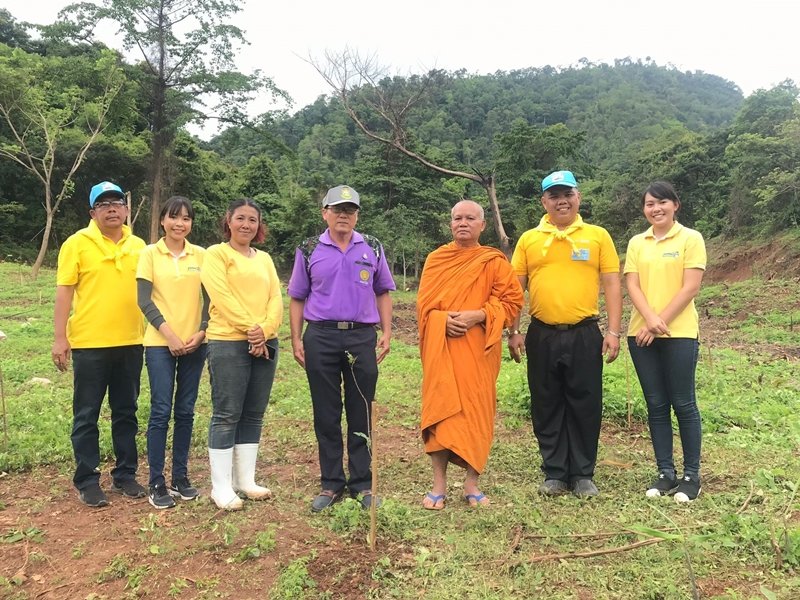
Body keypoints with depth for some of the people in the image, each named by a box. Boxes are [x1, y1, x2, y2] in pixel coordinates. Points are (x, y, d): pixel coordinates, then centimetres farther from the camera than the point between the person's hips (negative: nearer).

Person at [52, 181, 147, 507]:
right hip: (90, 344, -4)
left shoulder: (138, 245, 8)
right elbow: (64, 292, -6)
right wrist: (60, 337, -11)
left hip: (130, 342, 4)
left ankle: (125, 474, 24)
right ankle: (87, 481, 17)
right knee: (86, 416, 5)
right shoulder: (77, 243, -4)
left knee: (126, 413, 12)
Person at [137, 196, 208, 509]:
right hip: (160, 343, -2)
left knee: (185, 412, 8)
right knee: (161, 412, -2)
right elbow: (144, 301, -5)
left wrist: (201, 332, -7)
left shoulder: (201, 255, 6)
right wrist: (169, 334, -13)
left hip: (194, 343, 3)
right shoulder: (150, 253, 0)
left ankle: (181, 476, 20)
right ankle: (156, 483, 9)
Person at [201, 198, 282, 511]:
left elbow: (276, 299, 7)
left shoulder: (265, 258, 17)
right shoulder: (216, 254, 0)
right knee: (227, 414, -2)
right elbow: (222, 296, -12)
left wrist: (265, 329, -10)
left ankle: (246, 479, 20)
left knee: (254, 414, 10)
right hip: (228, 342, -6)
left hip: (265, 343, 6)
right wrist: (249, 329, -16)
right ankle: (221, 485, 7)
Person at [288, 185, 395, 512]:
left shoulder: (373, 248, 9)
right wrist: (296, 340, 0)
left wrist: (386, 333, 1)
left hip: (362, 337, 0)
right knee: (326, 415, 7)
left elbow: (382, 293, 11)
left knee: (361, 414, 6)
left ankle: (362, 484, 18)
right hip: (320, 337, 0)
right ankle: (331, 484, 19)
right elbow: (297, 298, 8)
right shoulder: (309, 251, 6)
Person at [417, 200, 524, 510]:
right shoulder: (435, 259, 10)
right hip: (441, 348, 1)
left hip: (478, 349, -1)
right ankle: (439, 485, 8)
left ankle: (472, 483, 14)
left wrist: (478, 316, -14)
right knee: (440, 409, -1)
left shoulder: (494, 261, 4)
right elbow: (423, 302, 8)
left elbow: (512, 300, -1)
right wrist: (443, 318, -12)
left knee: (476, 409, 1)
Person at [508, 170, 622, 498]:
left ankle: (583, 475, 21)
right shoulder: (528, 239, 7)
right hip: (542, 335, 1)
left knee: (585, 407, 6)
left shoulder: (598, 236, 5)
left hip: (584, 335, -1)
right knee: (547, 408, 8)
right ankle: (554, 473, 22)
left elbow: (611, 285, 3)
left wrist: (613, 331, -4)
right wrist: (514, 331, 2)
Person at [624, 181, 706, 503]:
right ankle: (665, 472, 18)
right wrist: (650, 320, -15)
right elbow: (632, 285, 1)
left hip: (679, 333, -3)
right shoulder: (636, 243, 10)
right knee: (656, 405, 8)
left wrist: (661, 322, -13)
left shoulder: (691, 238, -1)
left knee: (683, 404, 2)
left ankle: (691, 475, 14)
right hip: (642, 333, 4)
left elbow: (691, 287, -8)